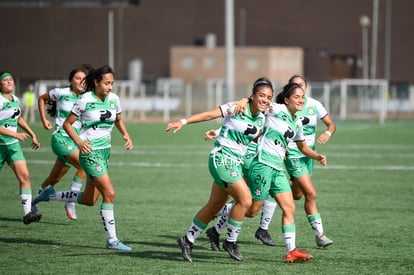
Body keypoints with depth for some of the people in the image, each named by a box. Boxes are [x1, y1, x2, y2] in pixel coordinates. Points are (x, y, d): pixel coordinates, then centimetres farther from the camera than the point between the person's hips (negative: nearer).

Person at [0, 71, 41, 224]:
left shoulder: (15, 99, 7)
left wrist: (32, 135, 22)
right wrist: (15, 134, -28)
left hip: (13, 145, 6)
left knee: (24, 176, -10)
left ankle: (27, 213, -14)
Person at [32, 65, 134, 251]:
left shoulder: (113, 99, 4)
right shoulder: (85, 101, -13)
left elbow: (118, 120, 21)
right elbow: (67, 124, -6)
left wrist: (126, 135, 3)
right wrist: (79, 142, -19)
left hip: (105, 151, 7)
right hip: (90, 152, -7)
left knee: (89, 200, 13)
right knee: (109, 194, -14)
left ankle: (50, 195, 33)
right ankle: (112, 240, -7)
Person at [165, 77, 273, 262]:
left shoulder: (261, 119, 7)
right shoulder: (236, 108, -13)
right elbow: (209, 114, -14)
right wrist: (183, 122, -21)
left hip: (235, 163, 8)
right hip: (222, 158, -8)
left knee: (215, 206, 14)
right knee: (245, 200, -16)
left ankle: (188, 240, 27)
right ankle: (231, 241, -1)